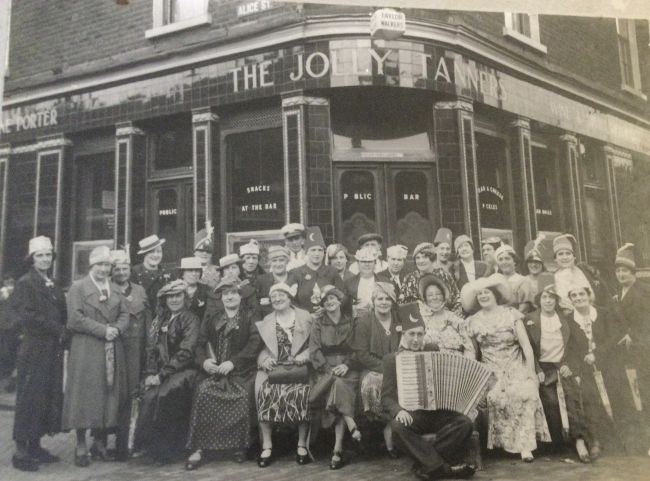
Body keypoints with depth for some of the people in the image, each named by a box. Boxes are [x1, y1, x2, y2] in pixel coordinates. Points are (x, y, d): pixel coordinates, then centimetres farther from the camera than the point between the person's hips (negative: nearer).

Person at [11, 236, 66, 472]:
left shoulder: (53, 286, 16)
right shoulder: (25, 284, -5)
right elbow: (25, 315, -15)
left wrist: (62, 331, 2)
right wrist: (56, 328, -12)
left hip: (53, 351, 7)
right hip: (34, 351, -7)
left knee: (50, 398, 10)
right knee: (29, 399, -2)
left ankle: (35, 446, 21)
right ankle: (20, 452, 7)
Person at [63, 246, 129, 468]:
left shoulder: (116, 289, 15)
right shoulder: (78, 287, -1)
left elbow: (125, 314, 10)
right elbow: (75, 319, -11)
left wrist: (116, 329, -10)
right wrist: (103, 330, -15)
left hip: (113, 351, 5)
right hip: (86, 351, -5)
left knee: (109, 395, 6)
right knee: (85, 396, -1)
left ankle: (100, 443, 17)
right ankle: (81, 447, 9)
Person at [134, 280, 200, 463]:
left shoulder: (191, 319, -3)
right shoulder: (160, 319, 15)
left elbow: (185, 353, -12)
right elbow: (151, 349, 11)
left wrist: (162, 375, -15)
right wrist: (150, 374, -4)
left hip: (183, 371, -5)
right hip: (160, 372, 5)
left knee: (164, 395, -28)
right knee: (149, 397, -22)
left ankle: (163, 449, -13)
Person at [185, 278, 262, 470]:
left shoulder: (250, 319, 8)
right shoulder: (210, 321, 20)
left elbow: (255, 344, -6)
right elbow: (200, 345, 11)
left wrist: (232, 362, -17)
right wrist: (204, 361, -11)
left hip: (241, 372, -2)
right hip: (214, 371, 3)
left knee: (244, 395, -31)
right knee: (202, 392, -27)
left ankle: (239, 446, -11)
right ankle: (199, 449, -21)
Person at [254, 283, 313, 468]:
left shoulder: (305, 317, 10)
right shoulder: (266, 321, 17)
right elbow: (261, 347, 12)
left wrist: (305, 356, -12)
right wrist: (264, 359, -8)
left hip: (299, 367, -1)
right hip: (273, 367, 2)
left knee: (302, 392, -30)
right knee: (265, 391, -27)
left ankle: (302, 444, -14)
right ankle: (267, 445, -17)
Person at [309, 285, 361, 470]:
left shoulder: (350, 322, 11)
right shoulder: (318, 323, 8)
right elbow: (314, 351, 0)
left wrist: (347, 365, -12)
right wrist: (329, 369, -14)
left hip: (347, 369, 0)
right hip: (325, 369, 0)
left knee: (340, 386, -29)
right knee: (338, 384, -34)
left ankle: (337, 450, -28)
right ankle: (353, 428, -31)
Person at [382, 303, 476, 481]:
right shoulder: (391, 359, 5)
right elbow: (387, 397, -1)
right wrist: (398, 411, -22)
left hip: (438, 412, 2)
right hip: (410, 415, -2)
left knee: (465, 423, -24)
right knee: (398, 426, -33)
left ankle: (426, 463, -16)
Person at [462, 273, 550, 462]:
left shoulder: (511, 314, 1)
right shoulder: (473, 321, 5)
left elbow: (526, 345, -2)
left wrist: (531, 372, -8)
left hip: (516, 368, 0)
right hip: (491, 372, 1)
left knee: (524, 393, -26)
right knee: (494, 397, -27)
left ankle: (525, 446, -16)